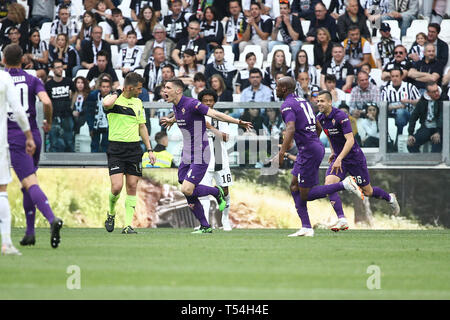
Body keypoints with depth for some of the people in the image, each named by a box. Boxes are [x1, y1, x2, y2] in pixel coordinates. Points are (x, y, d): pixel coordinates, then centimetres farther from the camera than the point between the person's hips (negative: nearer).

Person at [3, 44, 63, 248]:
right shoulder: (32, 80, 5)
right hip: (33, 136, 4)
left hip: (13, 138, -4)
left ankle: (52, 219, -36)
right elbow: (46, 102, -11)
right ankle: (29, 232, 19)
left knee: (30, 184, -14)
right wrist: (48, 123, 7)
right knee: (28, 184, 19)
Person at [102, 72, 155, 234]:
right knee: (117, 186, -13)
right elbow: (106, 103, -32)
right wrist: (116, 93, -12)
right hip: (116, 149, -5)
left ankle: (128, 225, 4)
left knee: (132, 186, 0)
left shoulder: (138, 102, 13)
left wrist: (149, 149, 15)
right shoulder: (115, 99, -5)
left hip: (134, 149, 5)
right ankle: (111, 213, 17)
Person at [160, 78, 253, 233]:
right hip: (186, 157, 8)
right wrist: (172, 120, 55)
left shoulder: (192, 104, -18)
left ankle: (217, 192, 7)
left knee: (187, 190, -18)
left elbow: (215, 114, -25)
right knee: (188, 195, 5)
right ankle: (205, 226, 17)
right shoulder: (176, 106, 9)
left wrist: (238, 121, -33)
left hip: (199, 157, -8)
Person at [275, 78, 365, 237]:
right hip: (317, 146, 10)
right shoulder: (303, 102, 18)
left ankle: (344, 185, -11)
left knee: (306, 195, -3)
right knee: (295, 188, 12)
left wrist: (281, 154, -34)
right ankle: (306, 228, 7)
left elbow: (291, 130, -28)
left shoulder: (287, 106, -11)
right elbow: (318, 127, 25)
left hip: (308, 151, -10)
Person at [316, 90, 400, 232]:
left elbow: (350, 140, -29)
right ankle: (342, 220, -21)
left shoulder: (340, 116, -23)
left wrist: (339, 159, -38)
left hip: (354, 157, -6)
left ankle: (390, 198, 39)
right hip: (338, 158, 6)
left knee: (367, 191, 8)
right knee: (329, 184, -19)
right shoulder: (320, 119, 0)